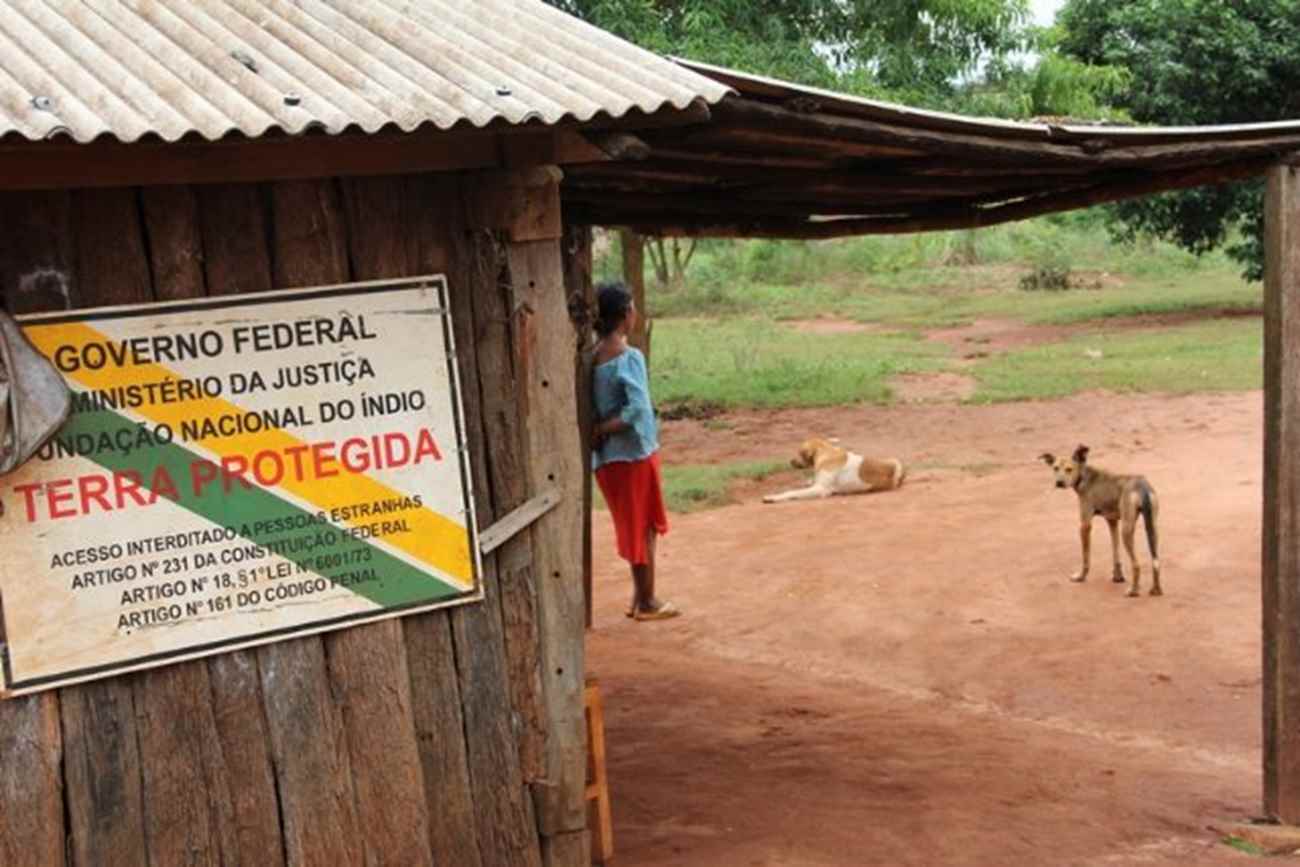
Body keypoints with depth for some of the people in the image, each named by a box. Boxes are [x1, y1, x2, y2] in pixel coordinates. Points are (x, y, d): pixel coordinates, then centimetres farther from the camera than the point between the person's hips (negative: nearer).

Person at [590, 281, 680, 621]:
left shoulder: (593, 357, 4)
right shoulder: (629, 357, -17)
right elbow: (637, 409, -25)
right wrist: (601, 430, -16)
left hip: (606, 458, 7)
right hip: (635, 453, -7)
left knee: (634, 526, 18)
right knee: (644, 527, 6)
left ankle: (640, 597, 26)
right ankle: (647, 602, 14)